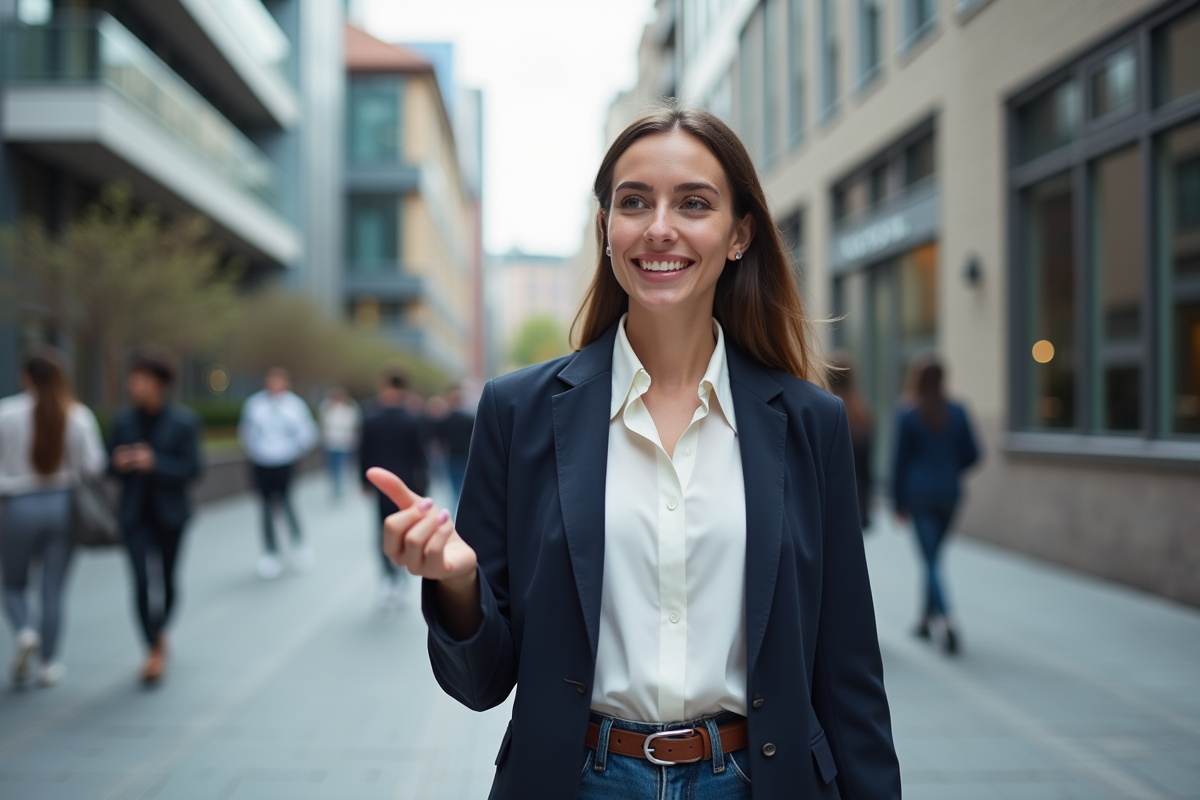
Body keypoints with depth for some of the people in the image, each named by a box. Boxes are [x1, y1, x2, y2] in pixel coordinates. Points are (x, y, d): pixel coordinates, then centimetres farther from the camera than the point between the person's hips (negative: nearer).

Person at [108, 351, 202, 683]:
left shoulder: (184, 422, -8)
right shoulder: (124, 421, 0)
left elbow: (192, 469, -11)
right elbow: (110, 465, 8)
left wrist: (155, 463, -26)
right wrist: (119, 464, -16)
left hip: (170, 512, -1)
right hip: (135, 513, 1)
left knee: (167, 579, 11)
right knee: (141, 581, -10)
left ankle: (160, 631, 38)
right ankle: (154, 650, -1)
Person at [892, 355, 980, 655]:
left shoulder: (908, 415, -7)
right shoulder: (957, 413, 2)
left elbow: (900, 461, -5)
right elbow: (972, 453, 3)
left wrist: (898, 502, 1)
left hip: (919, 493, -4)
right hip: (949, 493, 4)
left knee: (931, 559, -4)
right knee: (933, 555, 18)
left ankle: (945, 619, -22)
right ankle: (927, 619, 27)